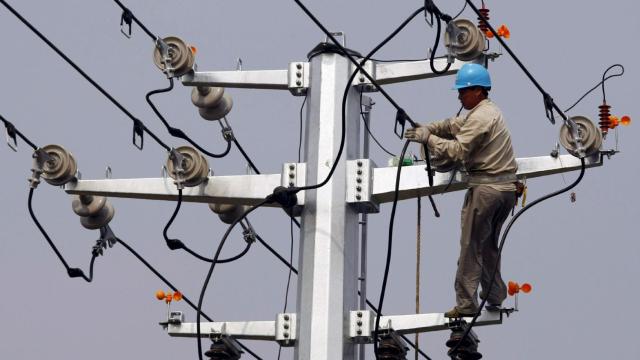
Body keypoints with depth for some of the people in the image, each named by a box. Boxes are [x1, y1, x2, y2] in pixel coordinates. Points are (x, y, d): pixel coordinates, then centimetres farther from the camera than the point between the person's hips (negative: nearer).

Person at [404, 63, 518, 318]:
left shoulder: (480, 118, -15)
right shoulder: (489, 111, 18)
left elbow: (458, 151, -19)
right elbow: (453, 125, 18)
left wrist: (428, 139, -13)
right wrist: (427, 128, 4)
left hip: (486, 188, -10)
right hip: (507, 187, 10)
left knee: (471, 246, -6)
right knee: (490, 244, 20)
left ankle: (466, 304, -6)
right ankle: (495, 296, 26)